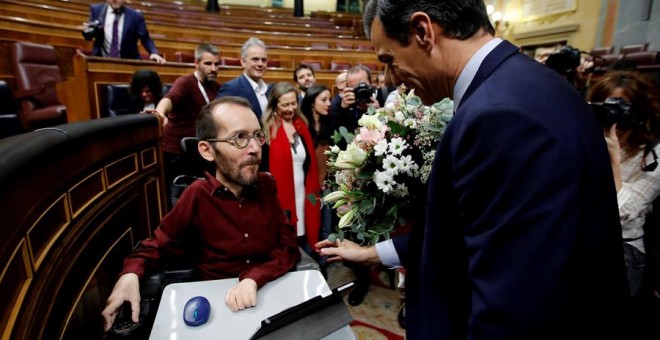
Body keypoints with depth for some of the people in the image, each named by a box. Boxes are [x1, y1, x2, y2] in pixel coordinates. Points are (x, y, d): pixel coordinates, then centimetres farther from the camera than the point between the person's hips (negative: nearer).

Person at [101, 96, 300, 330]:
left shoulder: (267, 185, -6)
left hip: (271, 296, -1)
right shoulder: (198, 196, -11)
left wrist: (253, 279, -23)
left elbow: (289, 248, -6)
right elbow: (159, 243, 4)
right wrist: (131, 273, -15)